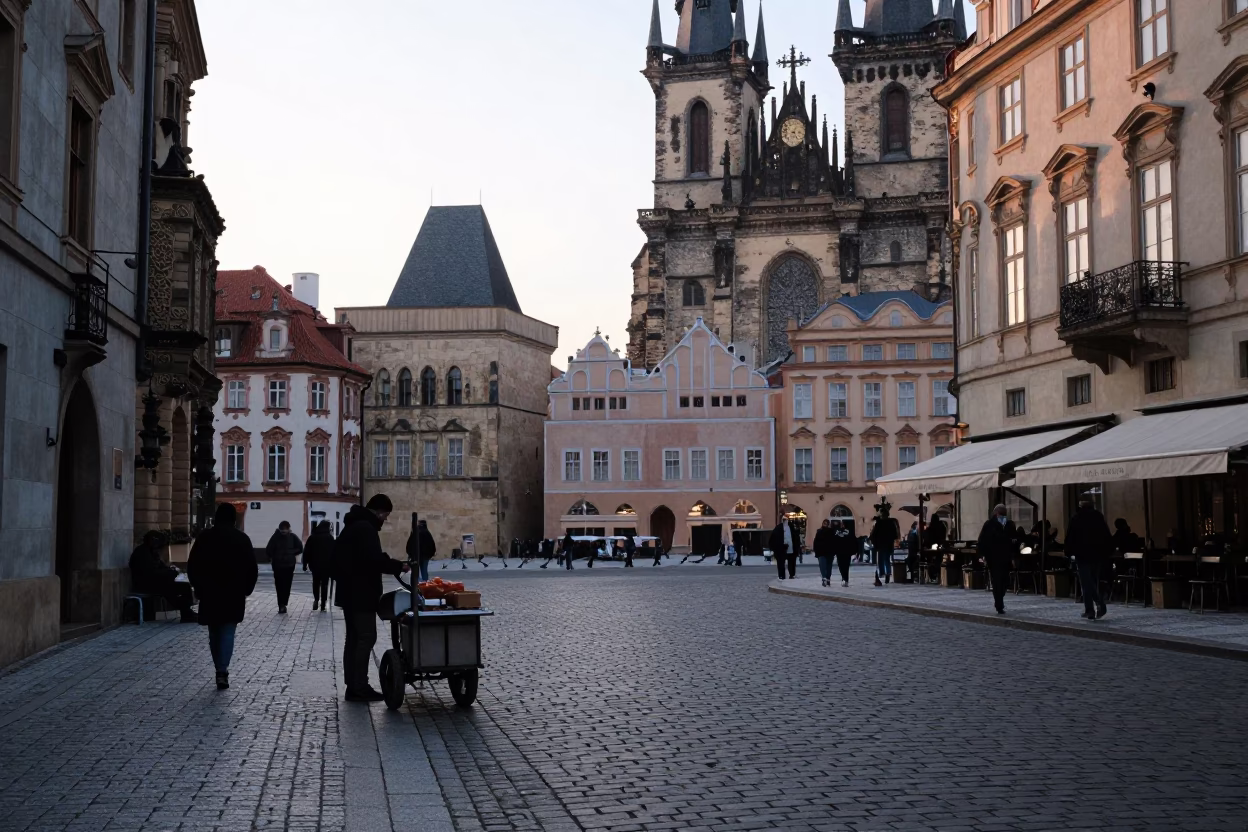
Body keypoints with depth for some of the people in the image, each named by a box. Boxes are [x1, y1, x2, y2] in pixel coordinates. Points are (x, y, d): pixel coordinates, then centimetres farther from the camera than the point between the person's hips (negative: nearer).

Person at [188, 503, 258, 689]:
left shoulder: (204, 538, -1)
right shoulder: (242, 539, -2)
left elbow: (192, 567, 1)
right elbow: (252, 569, -1)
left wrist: (199, 588, 12)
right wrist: (246, 590, 11)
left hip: (209, 594, 1)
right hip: (234, 595, -1)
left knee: (214, 634, 14)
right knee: (228, 632, 0)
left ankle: (220, 670, 18)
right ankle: (222, 670, -16)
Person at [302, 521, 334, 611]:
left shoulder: (312, 537, 3)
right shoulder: (330, 538, -4)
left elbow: (306, 552, 3)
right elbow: (333, 552, -7)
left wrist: (305, 564, 7)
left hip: (314, 564, 2)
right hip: (326, 565, -2)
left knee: (315, 582, 19)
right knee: (324, 584, 4)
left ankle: (316, 599, 3)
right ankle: (323, 605, 2)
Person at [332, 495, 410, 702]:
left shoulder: (353, 525, 17)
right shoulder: (366, 528, -16)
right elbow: (373, 559, -26)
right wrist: (399, 566, -16)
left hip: (349, 592, 11)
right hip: (361, 594, -11)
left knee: (353, 638, 12)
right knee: (366, 638, -8)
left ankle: (352, 685, 15)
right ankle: (359, 687, -9)